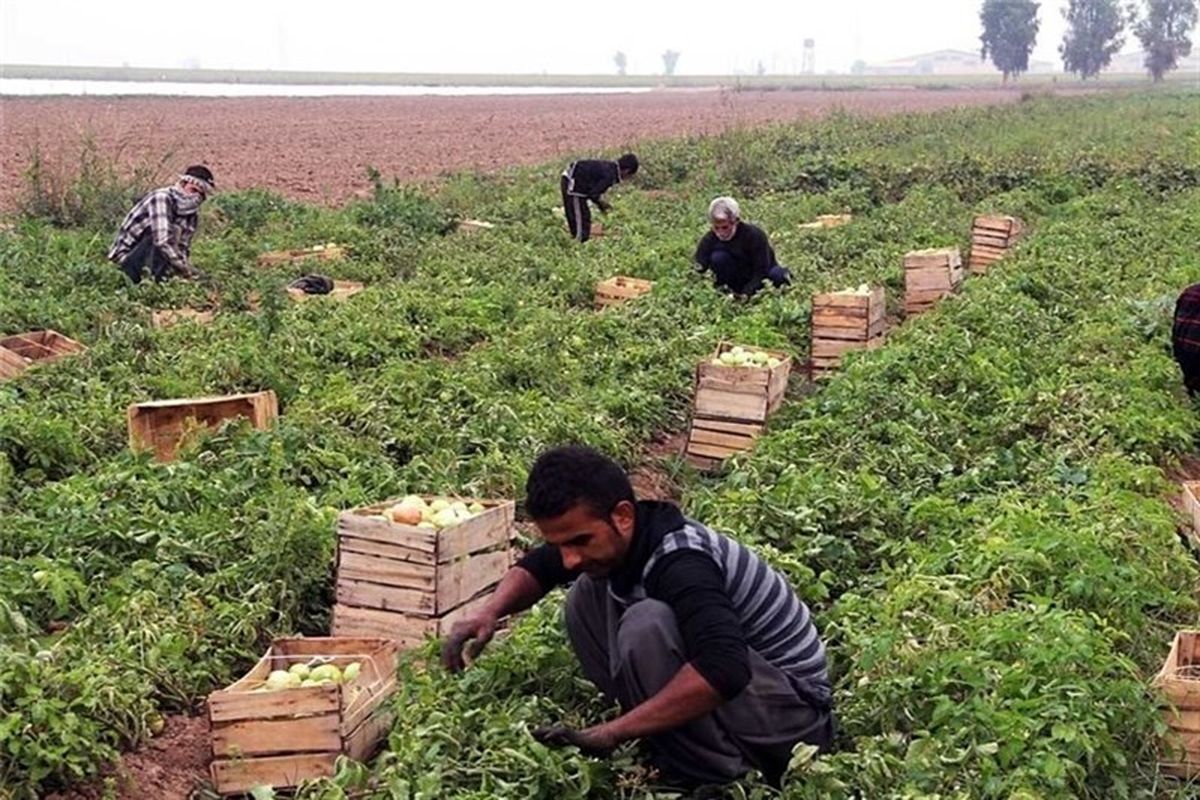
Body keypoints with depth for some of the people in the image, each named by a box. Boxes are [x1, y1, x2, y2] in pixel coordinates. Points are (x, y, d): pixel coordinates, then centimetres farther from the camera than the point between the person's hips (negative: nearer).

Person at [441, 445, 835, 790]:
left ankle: (716, 780, -15)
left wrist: (612, 732, -42)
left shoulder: (680, 564, -31)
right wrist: (489, 613, -10)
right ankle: (665, 748, 3)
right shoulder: (616, 537, -6)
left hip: (794, 704, -9)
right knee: (588, 594, 0)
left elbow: (725, 670, -46)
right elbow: (535, 568, 11)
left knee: (647, 625, -31)